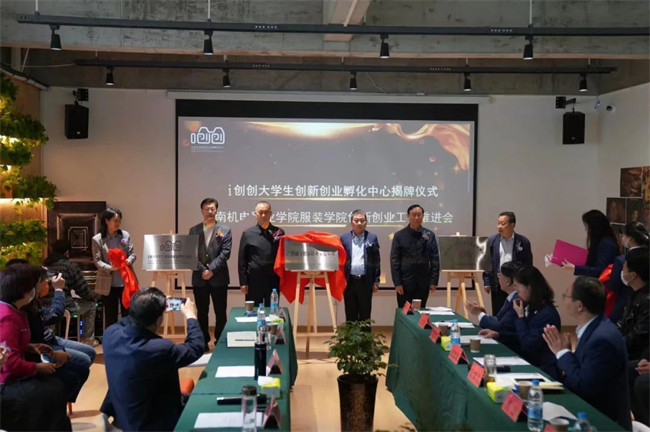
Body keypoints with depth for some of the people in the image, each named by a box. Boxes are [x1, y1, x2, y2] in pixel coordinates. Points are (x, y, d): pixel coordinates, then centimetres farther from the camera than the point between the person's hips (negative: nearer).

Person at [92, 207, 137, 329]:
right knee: (110, 317, 9)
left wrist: (130, 260, -18)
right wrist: (110, 268, -24)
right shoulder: (97, 239, -6)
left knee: (128, 314, 9)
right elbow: (97, 261, -7)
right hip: (109, 283, -2)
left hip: (126, 281, 2)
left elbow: (132, 253, 5)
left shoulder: (125, 235, 1)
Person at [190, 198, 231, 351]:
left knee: (220, 313, 3)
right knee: (202, 312, 8)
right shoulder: (194, 230, 9)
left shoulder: (225, 230, 3)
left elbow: (225, 253, -6)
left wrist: (211, 270, -14)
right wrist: (202, 270, -11)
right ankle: (203, 342, 17)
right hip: (199, 278, 2)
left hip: (219, 278, -2)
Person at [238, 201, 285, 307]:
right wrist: (243, 282, -3)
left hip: (273, 281, 1)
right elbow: (242, 260, 2)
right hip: (253, 281, -1)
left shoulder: (279, 233, 5)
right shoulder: (248, 234, 3)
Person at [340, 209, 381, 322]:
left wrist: (376, 280, 0)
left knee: (365, 314, 6)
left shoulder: (372, 238, 4)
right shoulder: (344, 238, 5)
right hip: (349, 282, 1)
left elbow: (376, 260, 4)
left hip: (366, 282, 0)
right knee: (350, 315, 7)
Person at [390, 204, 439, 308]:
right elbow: (394, 261, -4)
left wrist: (434, 281, -2)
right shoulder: (399, 236, -3)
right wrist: (397, 283, -10)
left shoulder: (430, 235, 3)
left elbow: (435, 259, 4)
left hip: (423, 282, 2)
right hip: (405, 282, -2)